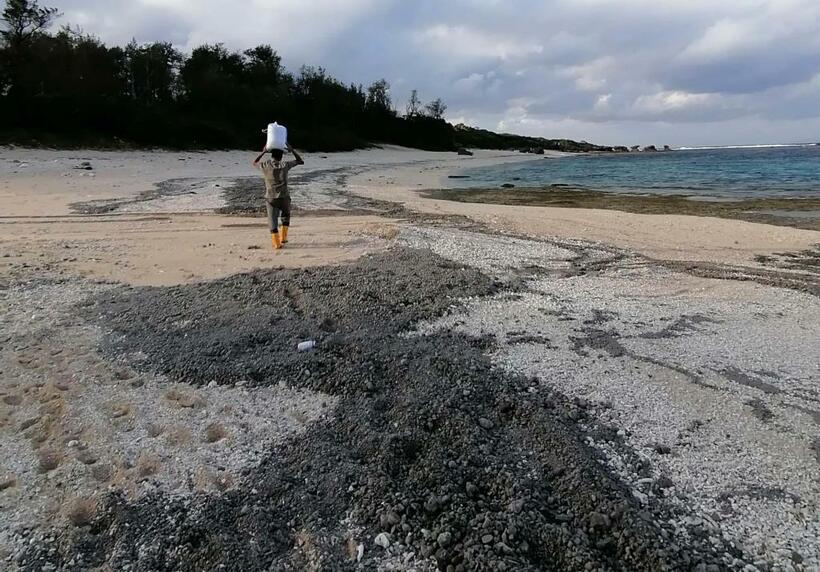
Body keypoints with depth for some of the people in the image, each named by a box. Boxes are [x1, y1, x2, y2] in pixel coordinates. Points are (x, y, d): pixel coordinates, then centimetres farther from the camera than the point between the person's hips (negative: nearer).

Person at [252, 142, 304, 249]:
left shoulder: (265, 166, -1)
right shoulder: (285, 165, -4)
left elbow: (254, 163, 23)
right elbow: (300, 161, 9)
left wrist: (263, 152, 22)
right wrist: (292, 150, 12)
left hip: (270, 198, 0)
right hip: (284, 197, 0)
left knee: (272, 220, 2)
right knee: (286, 216, 24)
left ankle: (276, 242, -5)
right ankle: (283, 237, 20)